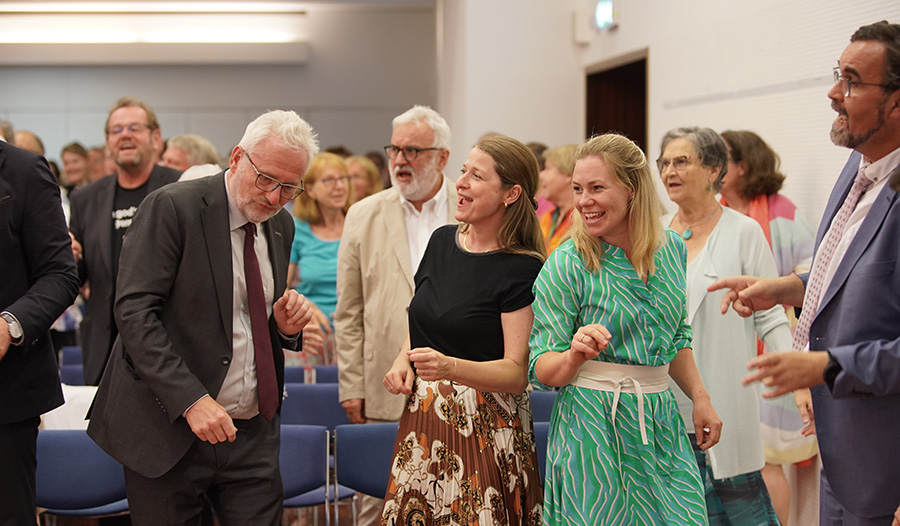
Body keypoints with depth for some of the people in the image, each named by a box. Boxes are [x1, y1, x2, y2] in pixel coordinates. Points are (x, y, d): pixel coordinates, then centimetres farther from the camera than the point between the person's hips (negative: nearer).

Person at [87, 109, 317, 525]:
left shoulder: (281, 225, 11)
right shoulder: (171, 208, -10)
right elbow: (135, 311, -17)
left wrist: (285, 326, -3)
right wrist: (190, 399, -25)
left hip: (251, 436, 5)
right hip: (168, 429, -5)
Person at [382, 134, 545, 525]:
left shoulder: (523, 270, -12)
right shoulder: (443, 241, 8)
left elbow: (517, 371, -15)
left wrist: (450, 367, -29)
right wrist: (403, 360, 2)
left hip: (485, 428, -6)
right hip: (423, 419, 6)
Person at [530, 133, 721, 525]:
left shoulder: (671, 248, 4)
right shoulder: (566, 267, -11)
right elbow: (542, 372, -9)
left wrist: (700, 397, 14)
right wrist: (575, 355, -28)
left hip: (660, 422, 5)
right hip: (594, 428, -5)